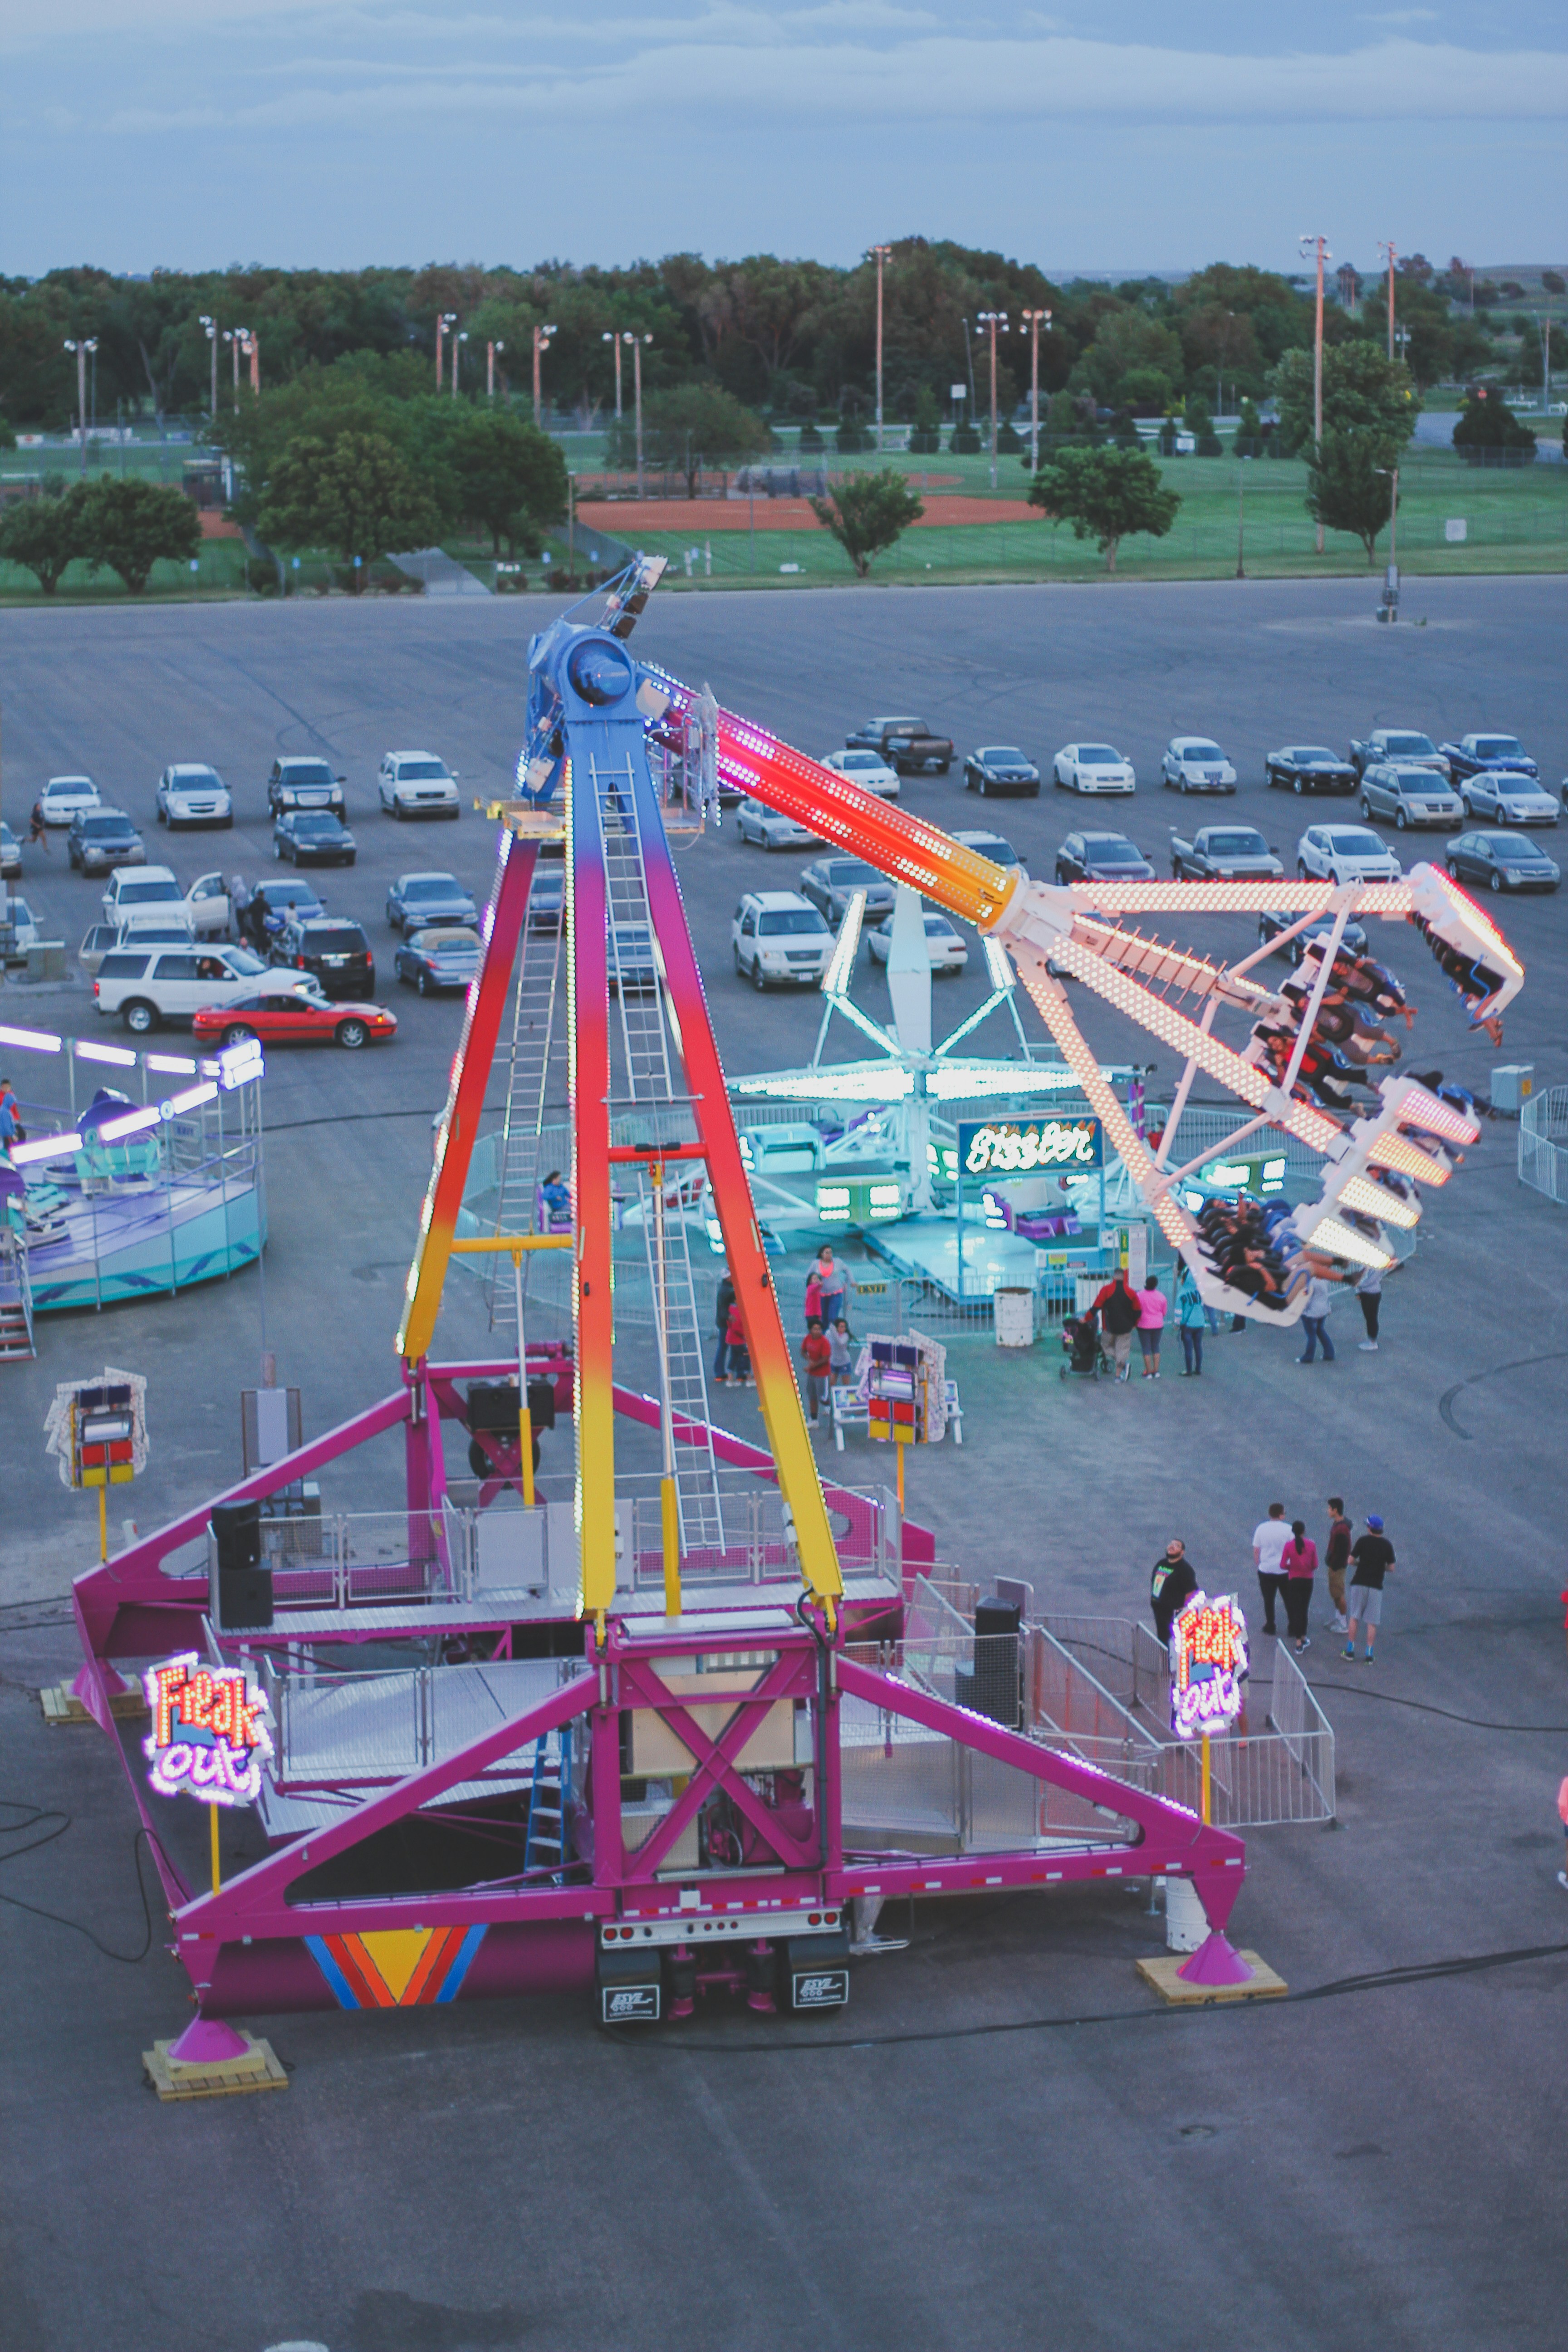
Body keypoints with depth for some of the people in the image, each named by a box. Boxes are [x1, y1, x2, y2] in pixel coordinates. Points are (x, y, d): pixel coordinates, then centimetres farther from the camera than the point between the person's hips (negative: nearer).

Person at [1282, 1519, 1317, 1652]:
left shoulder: (1289, 1546, -11)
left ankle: (1299, 1643, -4)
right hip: (1308, 1580, 2)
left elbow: (1283, 1565, -11)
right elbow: (1315, 1565, -5)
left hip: (1294, 1580, -2)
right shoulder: (1311, 1545, -8)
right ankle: (1304, 1638, 30)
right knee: (1304, 1609, 18)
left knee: (1296, 1610, 3)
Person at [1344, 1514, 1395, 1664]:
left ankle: (1350, 1650, 12)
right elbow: (1391, 1567, 3)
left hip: (1359, 1584, -1)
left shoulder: (1363, 1541, -6)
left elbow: (1351, 1561, -6)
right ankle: (1369, 1654, 3)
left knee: (1354, 1618, 11)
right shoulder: (1387, 1545, -1)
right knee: (1372, 1622, 5)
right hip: (1376, 1586, 1)